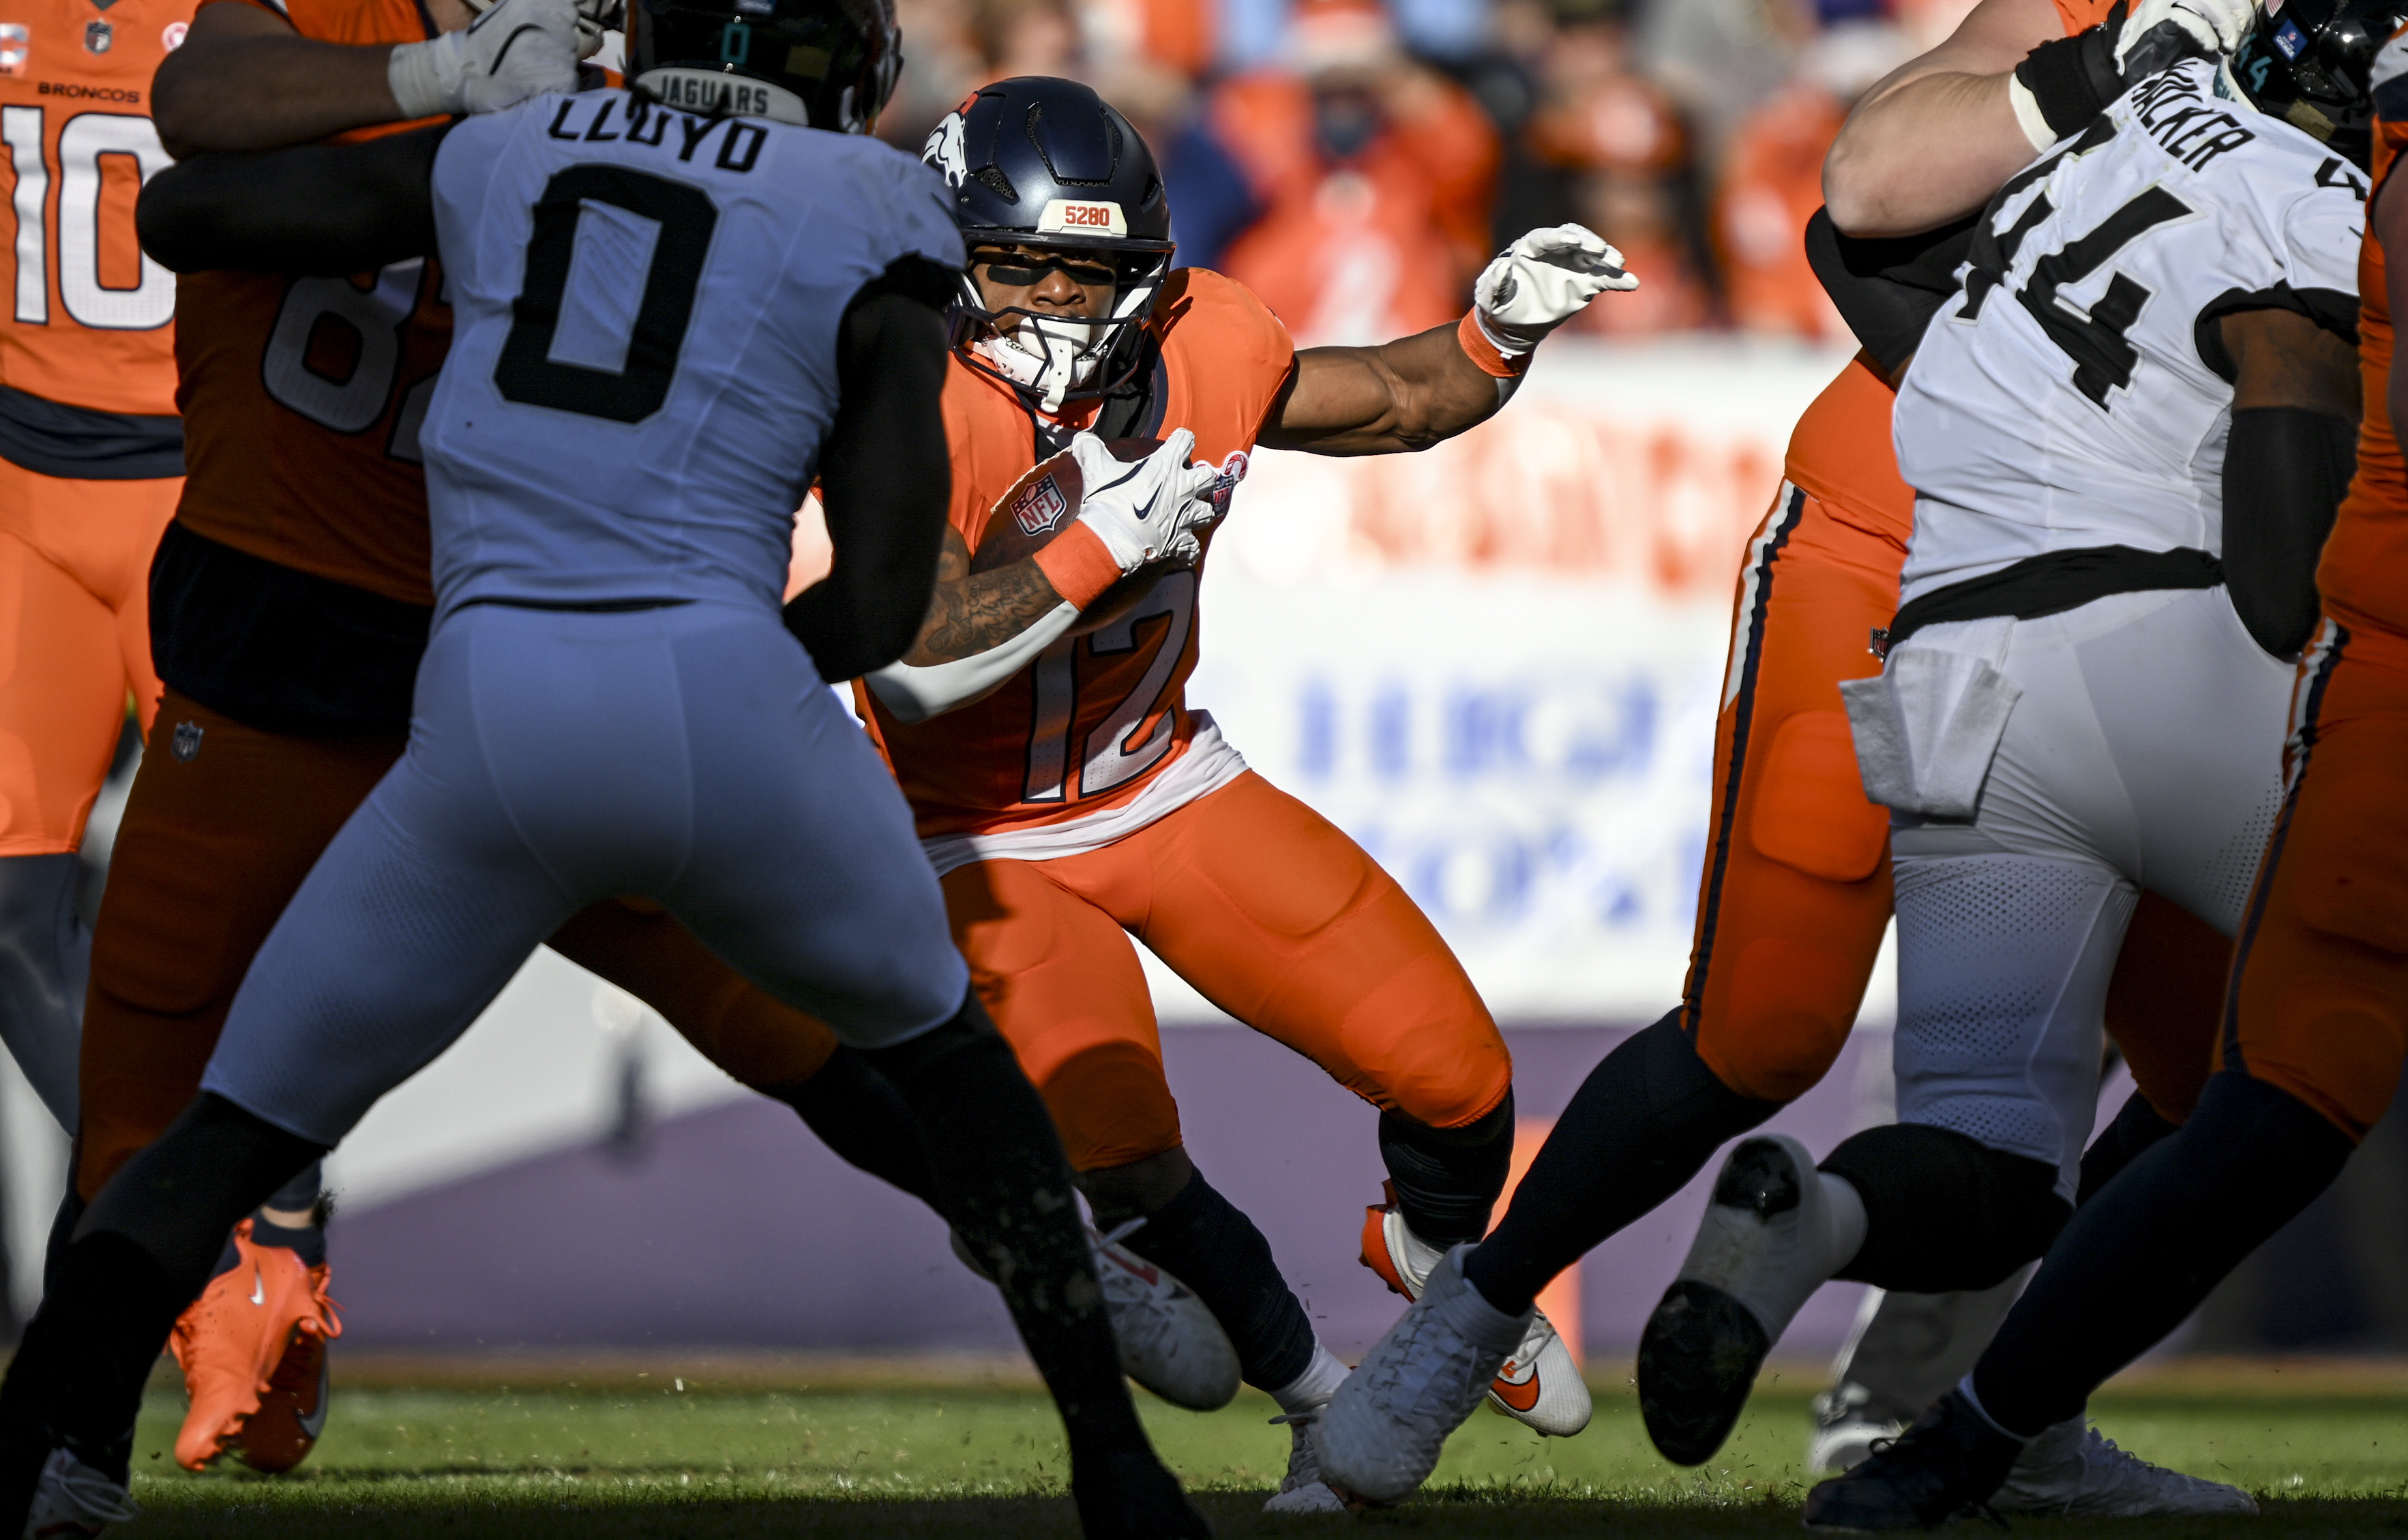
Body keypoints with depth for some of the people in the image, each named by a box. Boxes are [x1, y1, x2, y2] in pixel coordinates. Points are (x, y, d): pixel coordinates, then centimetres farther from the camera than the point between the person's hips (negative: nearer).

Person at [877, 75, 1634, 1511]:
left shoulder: (1195, 349, -12)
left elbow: (1388, 403, 7)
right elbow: (912, 666, -36)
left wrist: (1503, 328, -12)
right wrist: (1102, 542, -40)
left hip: (1172, 786, 5)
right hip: (989, 843, -5)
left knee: (1455, 1079, 0)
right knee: (1120, 1160, -23)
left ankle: (1435, 1262, 36)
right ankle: (1322, 1398, 3)